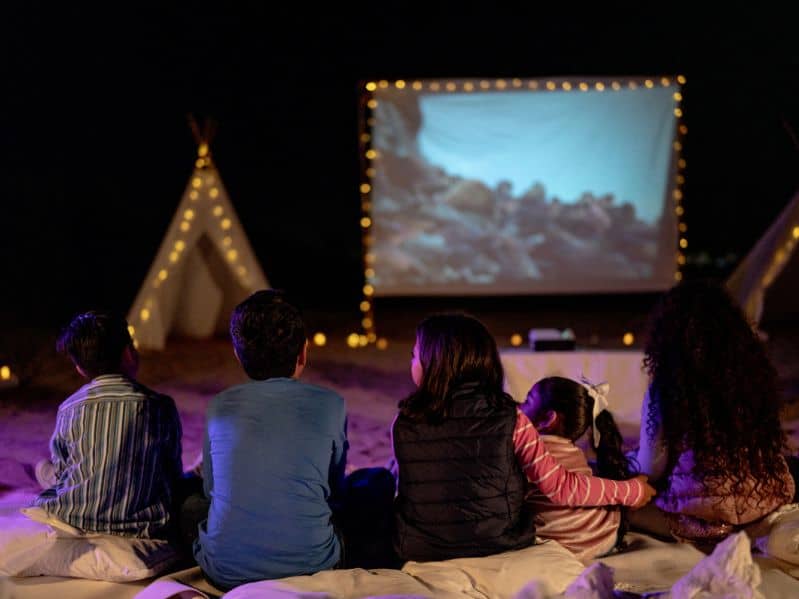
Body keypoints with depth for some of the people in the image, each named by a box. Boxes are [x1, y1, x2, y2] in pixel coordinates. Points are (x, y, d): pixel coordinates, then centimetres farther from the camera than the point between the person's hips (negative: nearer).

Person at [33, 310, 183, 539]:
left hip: (76, 526, 2)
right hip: (142, 529, -2)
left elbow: (61, 472, 4)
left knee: (43, 467, 29)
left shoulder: (69, 410, -7)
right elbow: (174, 476, 2)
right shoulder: (161, 408, -9)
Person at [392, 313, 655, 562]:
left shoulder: (405, 422, -11)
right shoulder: (508, 418, -14)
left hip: (419, 551, 0)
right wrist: (630, 491, 4)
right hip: (498, 546, 0)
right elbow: (560, 487, -11)